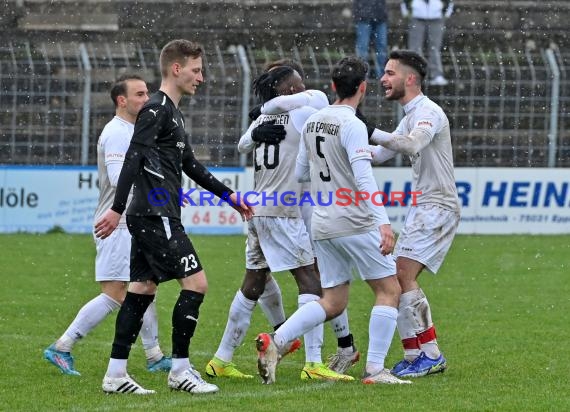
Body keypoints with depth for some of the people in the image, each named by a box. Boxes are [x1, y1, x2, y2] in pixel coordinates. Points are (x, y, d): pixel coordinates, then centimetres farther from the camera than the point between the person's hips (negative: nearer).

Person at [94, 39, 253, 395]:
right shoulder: (156, 110, -11)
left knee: (143, 289, 7)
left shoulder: (172, 113, 21)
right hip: (157, 216, -10)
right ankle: (180, 370, -5)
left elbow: (191, 165, 30)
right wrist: (118, 209, -25)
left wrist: (229, 196, 32)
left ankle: (116, 374, 6)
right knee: (196, 283, -9)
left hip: (150, 218, 10)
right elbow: (133, 159, -19)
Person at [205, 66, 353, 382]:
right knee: (309, 280, -8)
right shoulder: (302, 114, -5)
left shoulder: (262, 120, 15)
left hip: (258, 210, 8)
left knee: (253, 283, 13)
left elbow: (242, 145, 31)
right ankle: (313, 363, -18)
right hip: (284, 212, -8)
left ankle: (221, 360, 16)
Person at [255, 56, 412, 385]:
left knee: (333, 302, 12)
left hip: (323, 225, 8)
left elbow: (301, 173, 21)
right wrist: (383, 222, -27)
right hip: (355, 223, -8)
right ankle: (375, 369, -3)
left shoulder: (312, 123, 10)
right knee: (389, 290, 4)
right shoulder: (352, 125, -13)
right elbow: (363, 178, -23)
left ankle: (275, 342, -6)